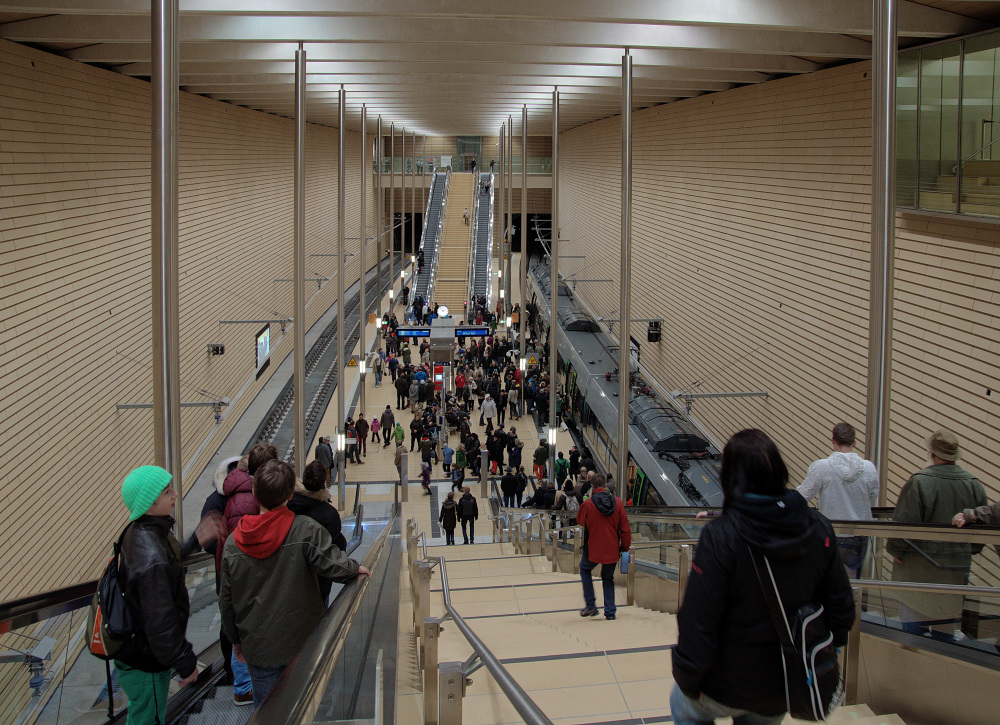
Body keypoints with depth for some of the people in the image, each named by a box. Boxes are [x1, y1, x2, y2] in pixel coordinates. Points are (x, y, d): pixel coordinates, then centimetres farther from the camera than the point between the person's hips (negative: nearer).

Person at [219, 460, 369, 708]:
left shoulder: (234, 542, -5)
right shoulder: (305, 530, -19)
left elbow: (226, 601, 3)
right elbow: (334, 566, -23)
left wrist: (236, 639, 17)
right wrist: (356, 568, 0)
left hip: (257, 648, 2)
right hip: (303, 642, -2)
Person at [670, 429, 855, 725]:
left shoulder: (719, 537, -24)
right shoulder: (819, 529, -9)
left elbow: (698, 621, -22)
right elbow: (840, 605, 0)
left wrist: (687, 679, -7)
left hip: (728, 684, -4)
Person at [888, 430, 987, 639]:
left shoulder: (918, 482, -17)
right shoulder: (975, 485, 0)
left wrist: (896, 550, -2)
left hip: (919, 569, -5)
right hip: (957, 568, 5)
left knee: (913, 627, 2)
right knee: (946, 628, 14)